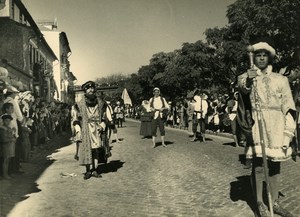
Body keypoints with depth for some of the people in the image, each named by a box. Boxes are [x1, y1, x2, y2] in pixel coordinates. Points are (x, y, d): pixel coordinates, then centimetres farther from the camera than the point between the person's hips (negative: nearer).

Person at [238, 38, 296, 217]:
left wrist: (288, 131, -1)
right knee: (258, 165, -4)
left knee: (275, 165, 7)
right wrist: (247, 80, -35)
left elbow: (288, 107, 9)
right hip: (255, 125, -2)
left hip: (276, 127, 2)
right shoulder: (246, 78, 9)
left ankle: (275, 203, 18)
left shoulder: (281, 79, 13)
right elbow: (243, 91, -13)